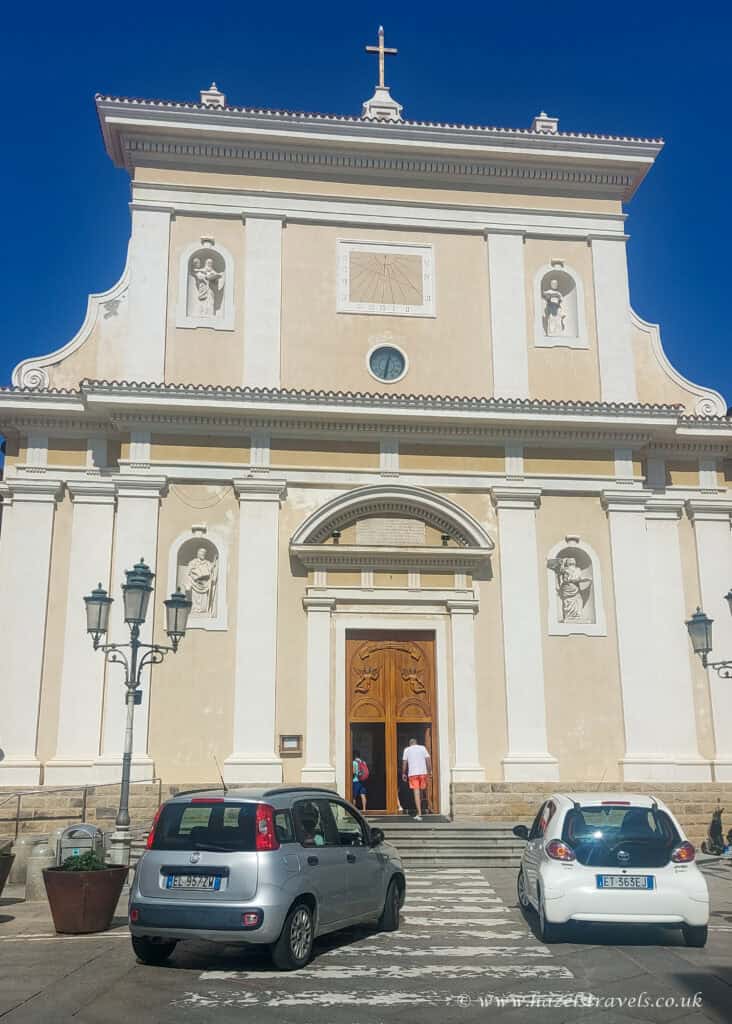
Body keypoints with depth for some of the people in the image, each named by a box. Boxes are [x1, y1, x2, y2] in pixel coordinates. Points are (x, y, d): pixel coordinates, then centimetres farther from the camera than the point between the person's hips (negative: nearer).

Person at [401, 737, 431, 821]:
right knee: (420, 792, 15)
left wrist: (404, 773, 11)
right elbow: (428, 760, 2)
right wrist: (430, 771, 5)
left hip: (412, 773, -2)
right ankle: (419, 812, 27)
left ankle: (419, 813, -16)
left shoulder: (407, 749, 7)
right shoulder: (423, 748, 9)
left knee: (416, 792, -6)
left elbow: (404, 762, 4)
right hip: (423, 772, 2)